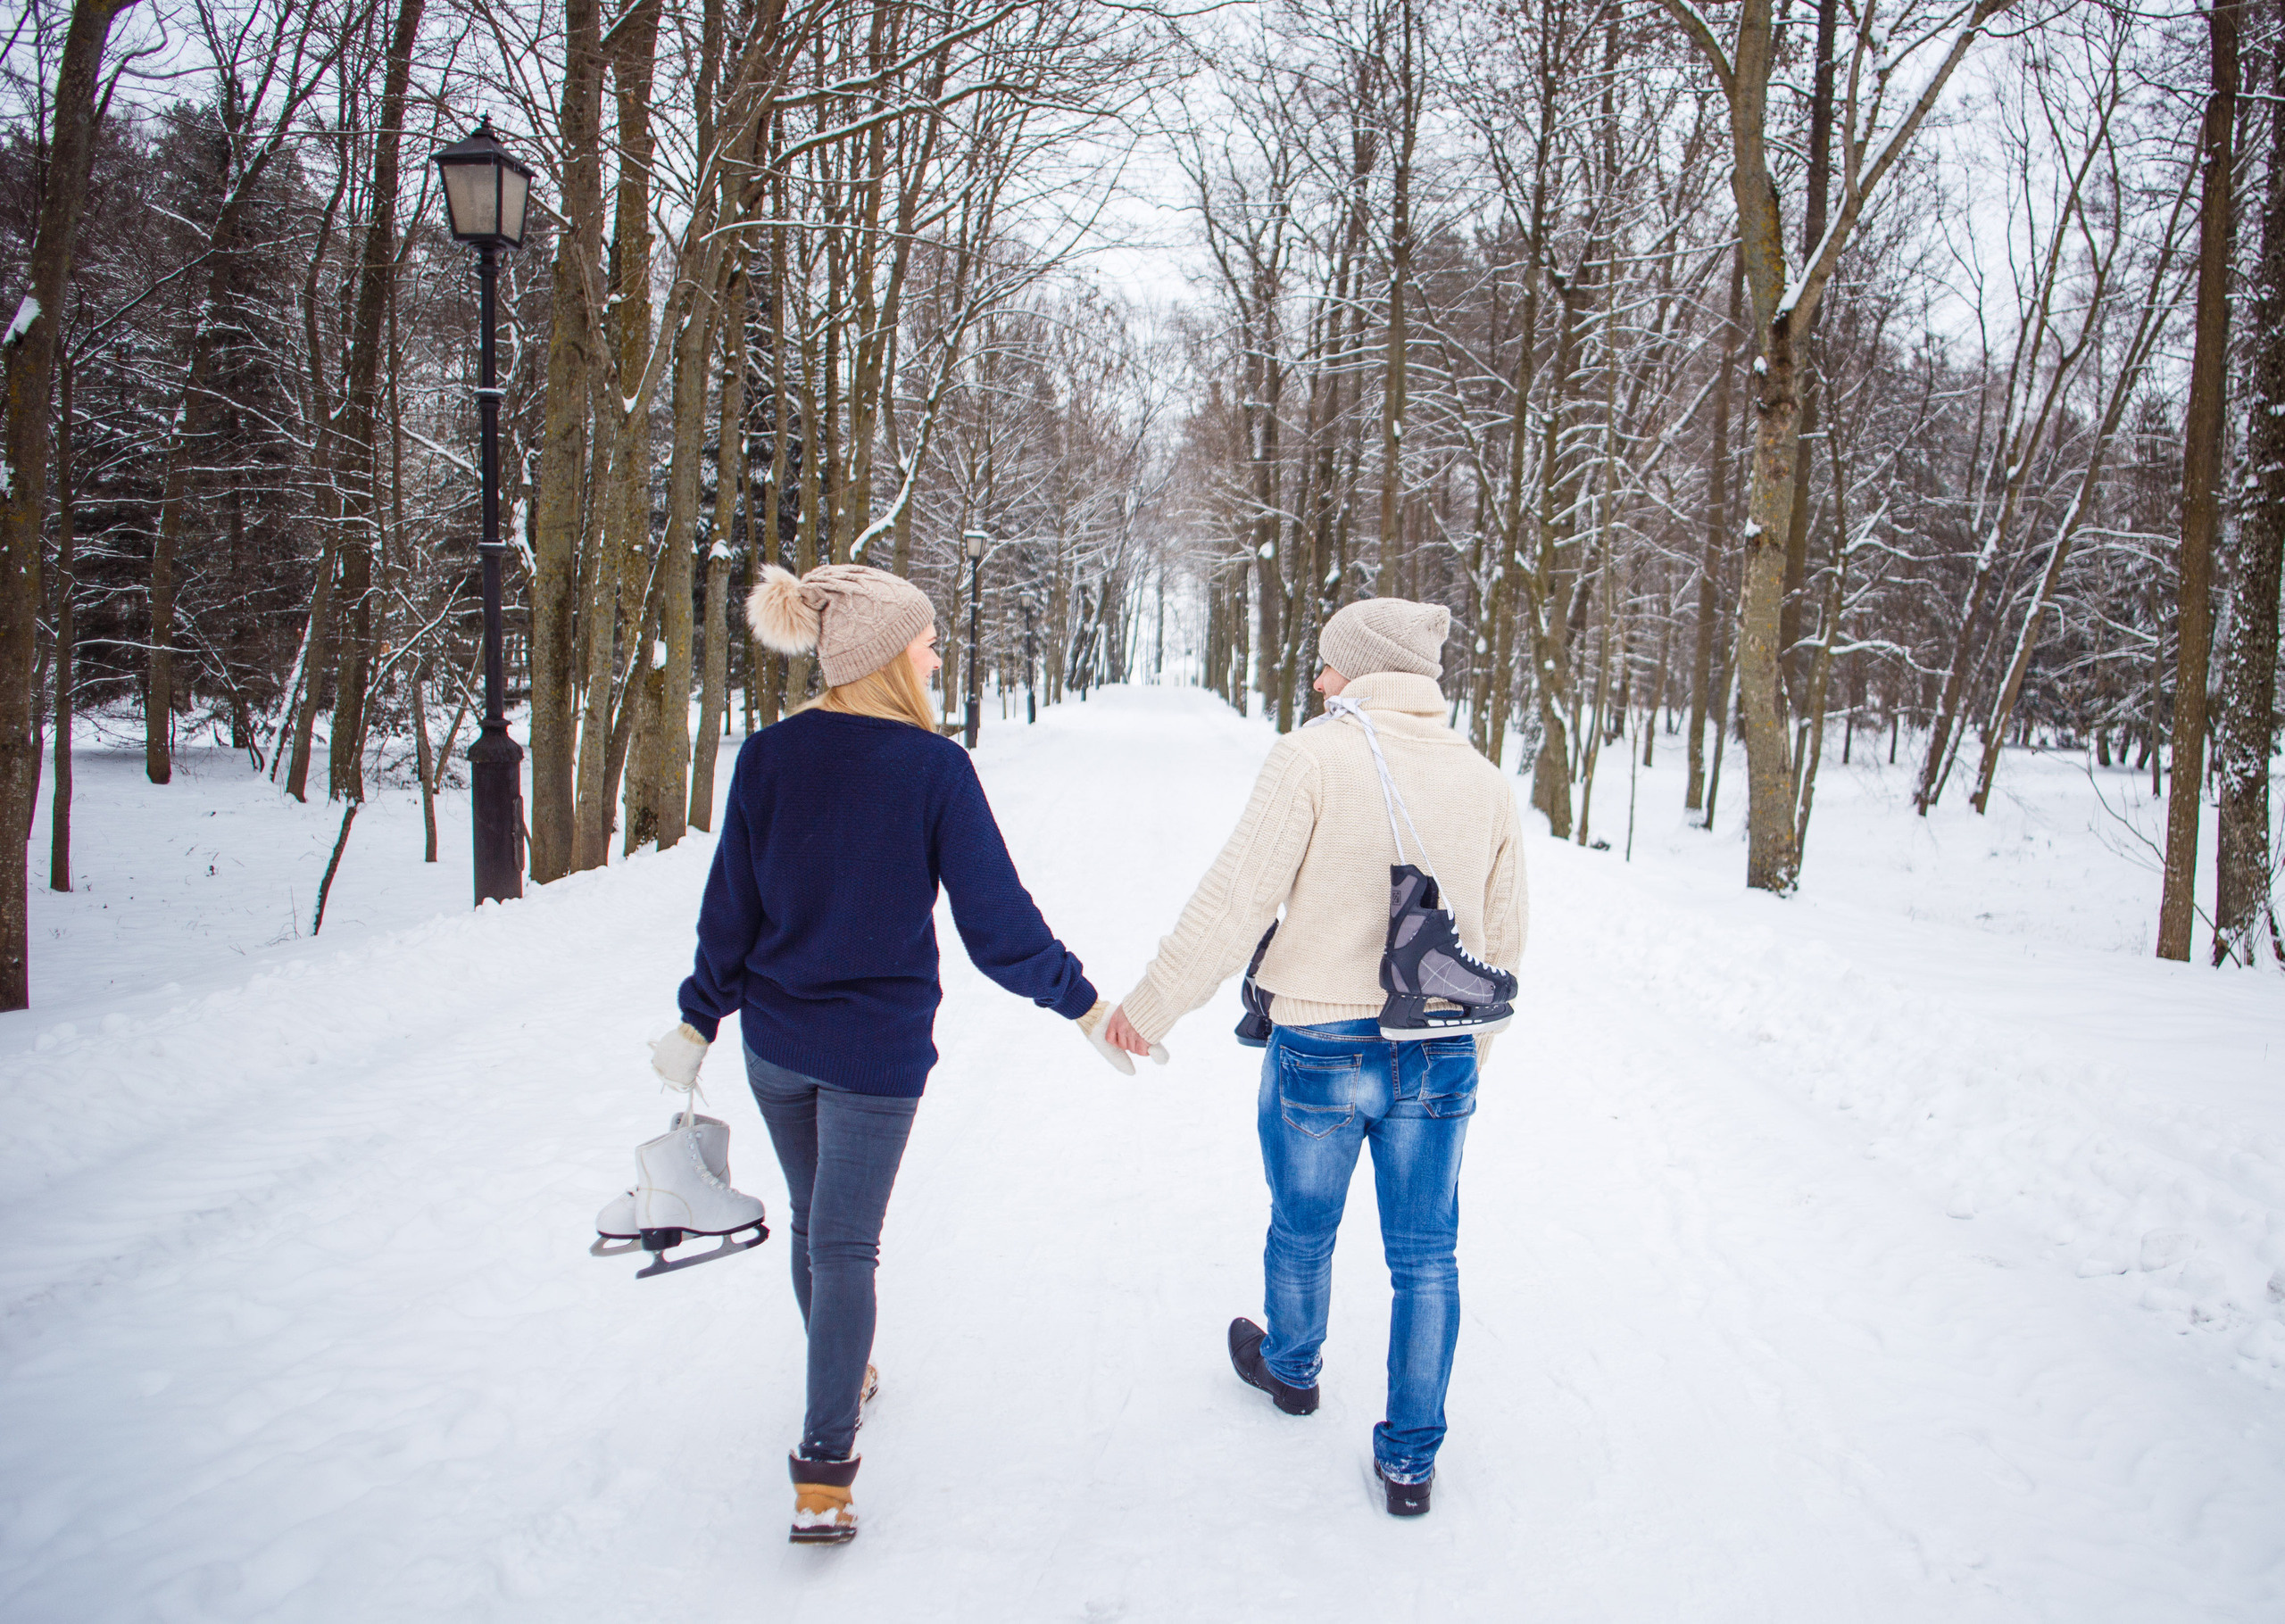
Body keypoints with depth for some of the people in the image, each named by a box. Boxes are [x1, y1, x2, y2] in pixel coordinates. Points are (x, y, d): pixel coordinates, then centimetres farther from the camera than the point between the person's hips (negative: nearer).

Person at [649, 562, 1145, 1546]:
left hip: (776, 1041, 4)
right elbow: (996, 923, -13)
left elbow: (730, 909, 1)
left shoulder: (768, 756, -4)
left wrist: (698, 1022, 12)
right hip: (877, 1048, -4)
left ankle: (845, 1380, 44)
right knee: (845, 1243, 3)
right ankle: (825, 1471, 3)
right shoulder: (934, 767, -15)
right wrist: (1081, 1003, -2)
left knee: (813, 1222, 22)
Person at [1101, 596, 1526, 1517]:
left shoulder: (1312, 757, -13)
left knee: (1302, 1232, 21)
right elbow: (1503, 938, 11)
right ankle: (1411, 1458, 23)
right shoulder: (1484, 781, 4)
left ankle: (1290, 1369, 46)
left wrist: (1149, 1006, -4)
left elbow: (1233, 903, -15)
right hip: (1441, 1059, 4)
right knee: (1426, 1254, 15)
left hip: (1321, 1049, -3)